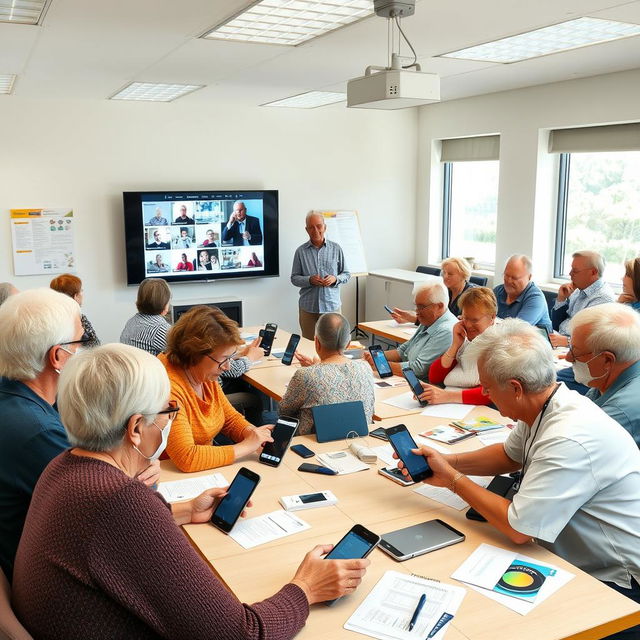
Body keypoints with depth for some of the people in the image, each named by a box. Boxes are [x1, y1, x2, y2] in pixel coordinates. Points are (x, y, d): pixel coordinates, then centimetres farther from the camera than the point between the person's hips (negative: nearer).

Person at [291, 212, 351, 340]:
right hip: (308, 307, 0)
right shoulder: (301, 251, 3)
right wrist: (310, 280, -14)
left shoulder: (336, 248, 5)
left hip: (332, 305, 0)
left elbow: (346, 274, 10)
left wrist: (335, 279, -11)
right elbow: (294, 278, 5)